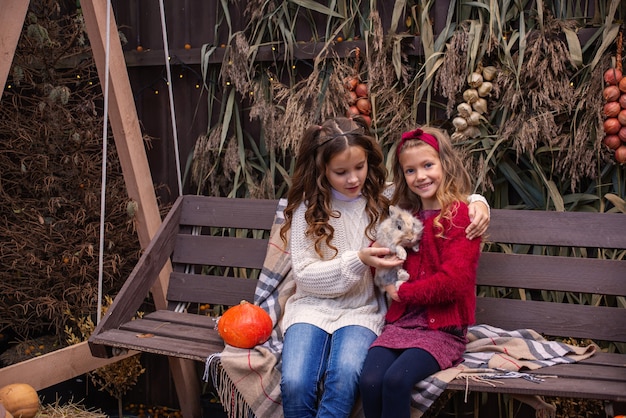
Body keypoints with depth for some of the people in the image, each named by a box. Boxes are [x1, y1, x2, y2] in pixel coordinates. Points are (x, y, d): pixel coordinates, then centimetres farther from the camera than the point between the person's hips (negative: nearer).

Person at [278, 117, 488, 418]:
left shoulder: (385, 200, 3)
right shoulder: (308, 208, 1)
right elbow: (303, 274, -3)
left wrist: (478, 204, -11)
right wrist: (358, 261, -16)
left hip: (362, 311, 0)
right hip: (314, 306, 0)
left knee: (346, 375, -34)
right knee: (295, 384, -27)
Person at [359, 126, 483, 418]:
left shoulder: (461, 215, -4)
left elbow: (453, 281, -14)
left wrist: (402, 292, -5)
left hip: (443, 328, -5)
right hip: (401, 321, 5)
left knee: (396, 380, -29)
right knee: (369, 381, -21)